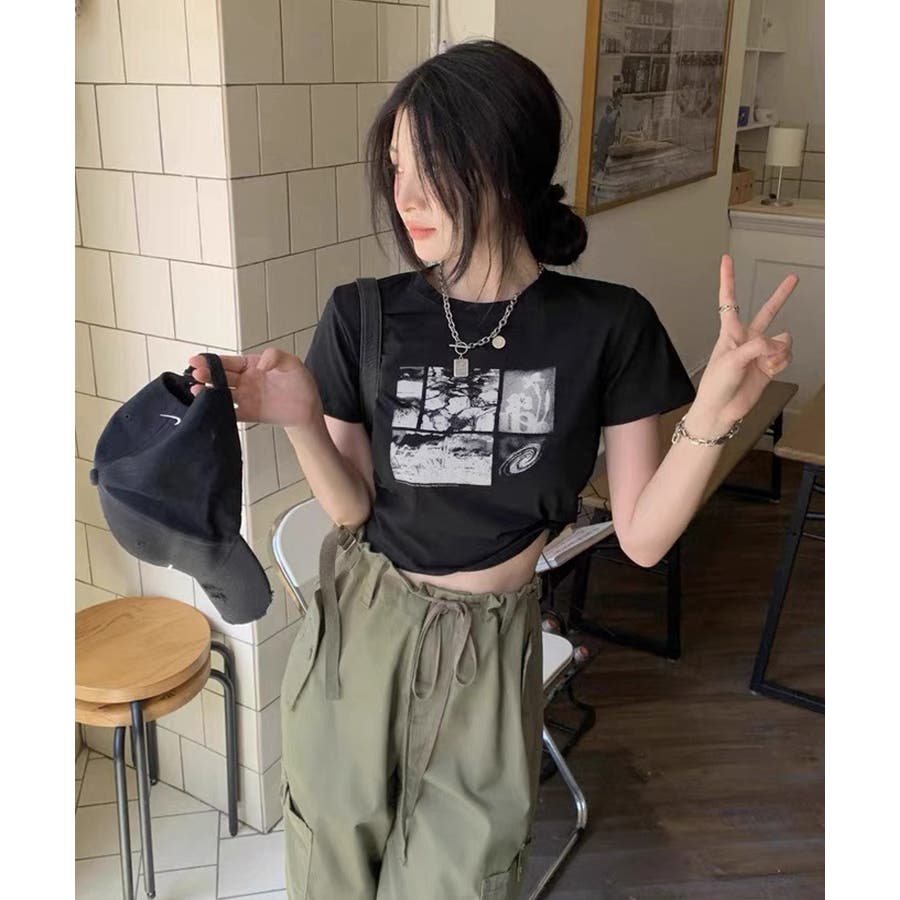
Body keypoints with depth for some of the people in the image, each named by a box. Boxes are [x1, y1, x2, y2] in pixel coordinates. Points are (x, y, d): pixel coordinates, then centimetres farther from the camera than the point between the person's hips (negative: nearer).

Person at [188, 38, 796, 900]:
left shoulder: (606, 325, -13)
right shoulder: (363, 316, -11)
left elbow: (641, 536, -11)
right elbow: (354, 510, -6)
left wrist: (710, 417, -25)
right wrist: (301, 420, -23)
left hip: (488, 647, -1)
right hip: (360, 627, 2)